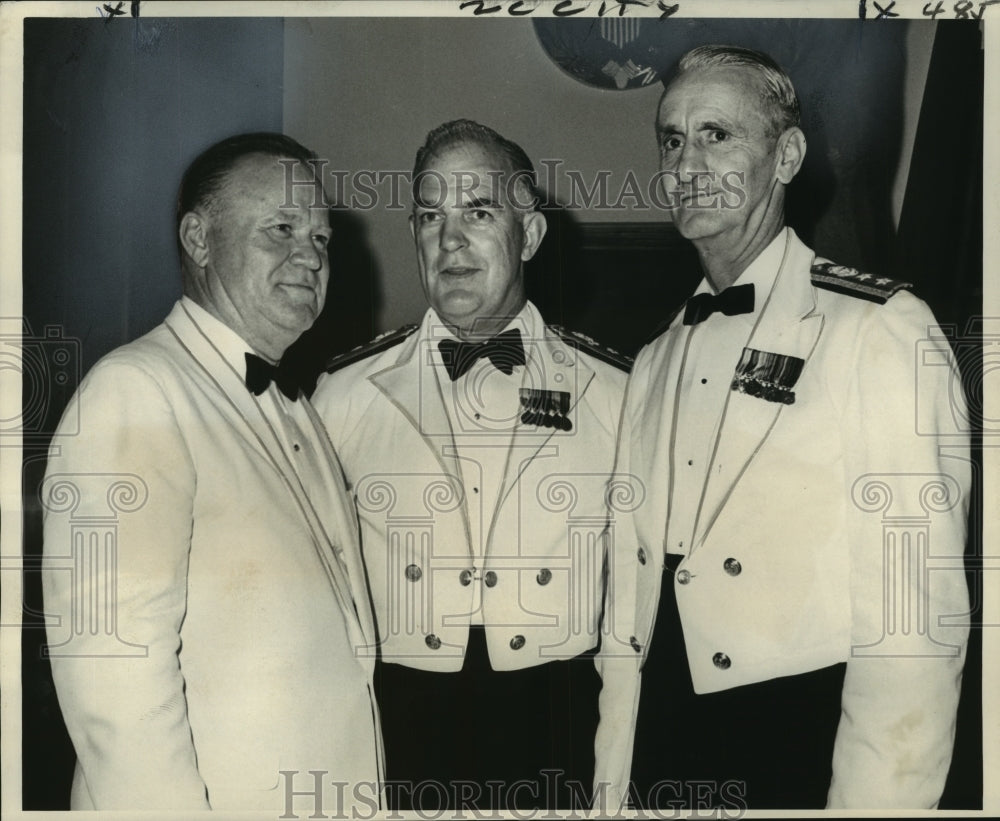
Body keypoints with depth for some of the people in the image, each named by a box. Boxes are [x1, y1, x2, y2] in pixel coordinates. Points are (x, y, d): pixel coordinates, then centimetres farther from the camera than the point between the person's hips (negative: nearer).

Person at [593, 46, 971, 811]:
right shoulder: (656, 363, 8)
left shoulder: (882, 332, -12)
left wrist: (869, 800, -19)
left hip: (805, 748, -5)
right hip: (664, 748, 6)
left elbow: (913, 623, -16)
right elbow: (630, 597, 9)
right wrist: (611, 783, 7)